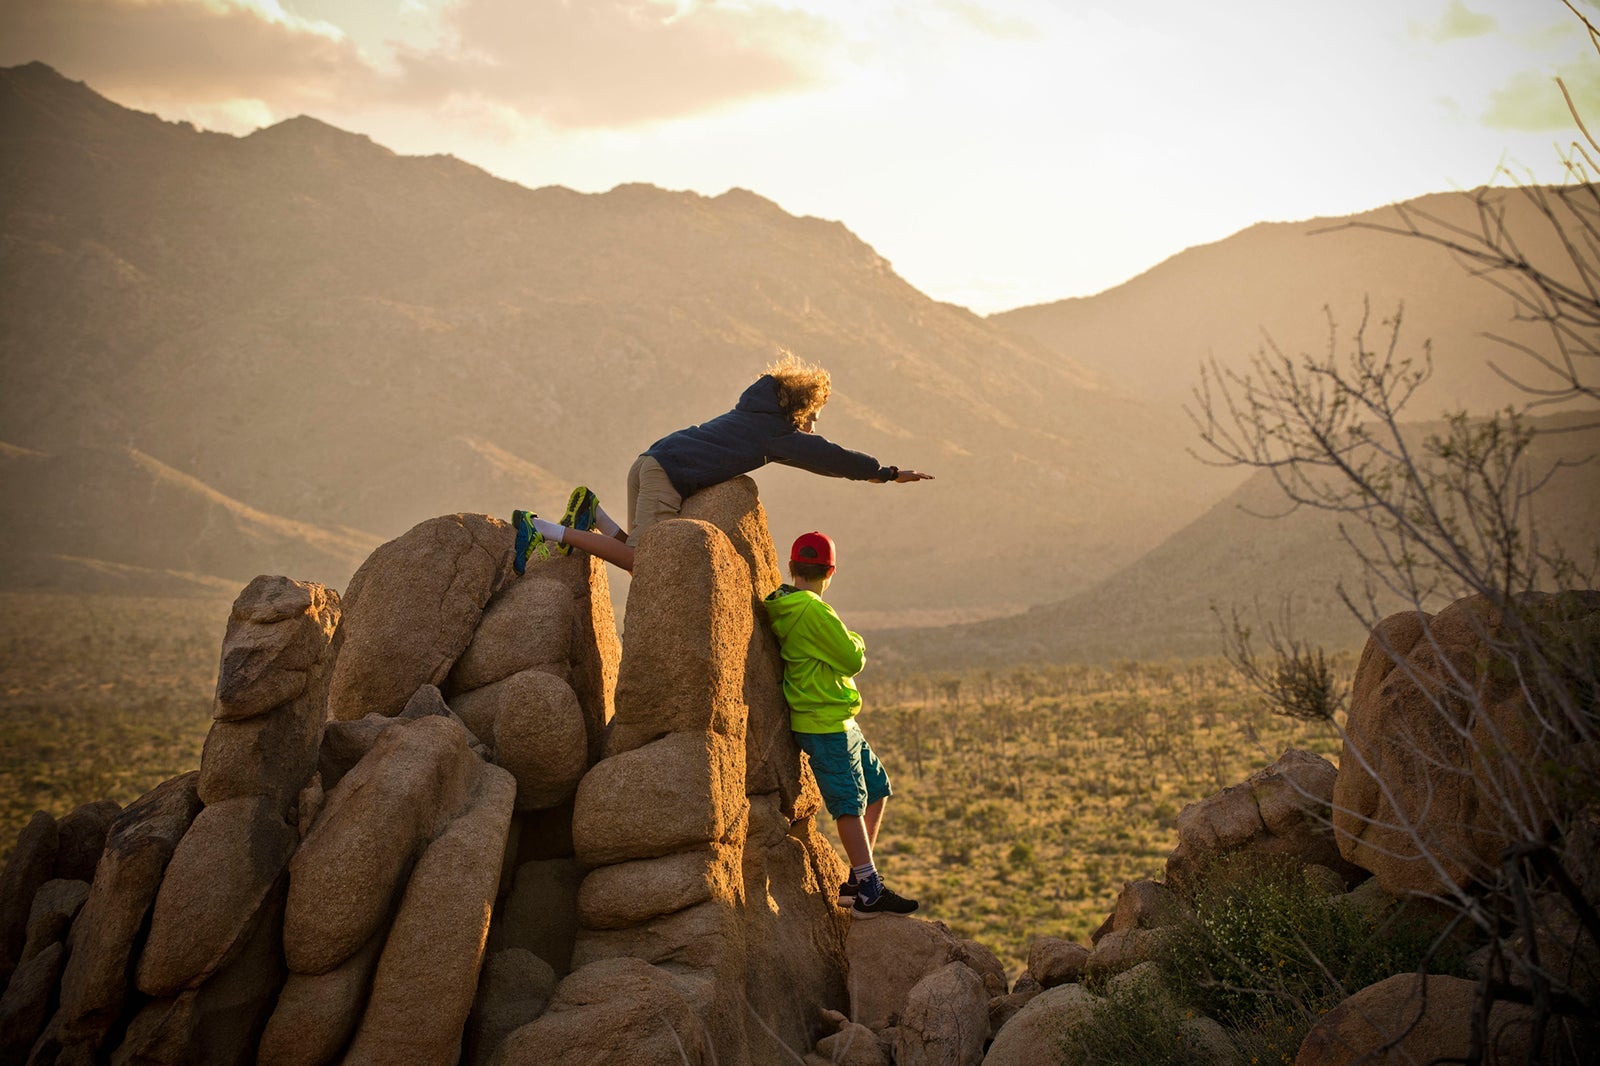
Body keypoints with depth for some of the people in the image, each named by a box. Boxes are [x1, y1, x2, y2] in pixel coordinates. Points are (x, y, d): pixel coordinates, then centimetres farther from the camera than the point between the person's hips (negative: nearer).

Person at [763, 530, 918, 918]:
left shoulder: (779, 608, 9)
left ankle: (858, 881, 19)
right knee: (851, 803, -7)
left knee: (876, 790, 15)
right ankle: (869, 893, -4)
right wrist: (856, 641, 4)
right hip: (826, 723, -10)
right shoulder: (813, 611, -19)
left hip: (839, 721, 10)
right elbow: (853, 660, -15)